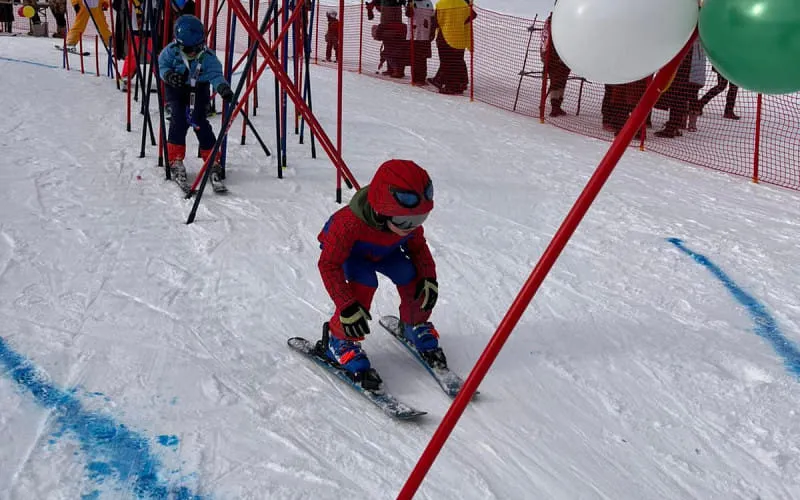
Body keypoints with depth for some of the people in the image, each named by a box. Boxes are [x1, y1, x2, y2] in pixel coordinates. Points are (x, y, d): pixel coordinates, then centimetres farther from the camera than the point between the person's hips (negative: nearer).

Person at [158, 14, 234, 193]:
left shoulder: (207, 56, -20)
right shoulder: (171, 51, -16)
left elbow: (215, 75, -27)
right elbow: (162, 65, -2)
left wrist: (223, 88, -47)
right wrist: (168, 75, -25)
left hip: (199, 89, -1)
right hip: (176, 89, 1)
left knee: (199, 122, -14)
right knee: (179, 120, -15)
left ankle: (213, 162, -8)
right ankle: (175, 161, -7)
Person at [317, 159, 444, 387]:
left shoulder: (409, 219, -28)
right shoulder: (350, 223, -45)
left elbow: (418, 247, -7)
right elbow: (329, 264, -38)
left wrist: (429, 278, -24)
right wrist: (347, 306, -43)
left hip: (384, 251, 5)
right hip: (347, 251, -5)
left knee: (411, 276, -16)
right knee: (364, 283, -32)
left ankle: (417, 327, 12)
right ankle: (341, 342, -15)